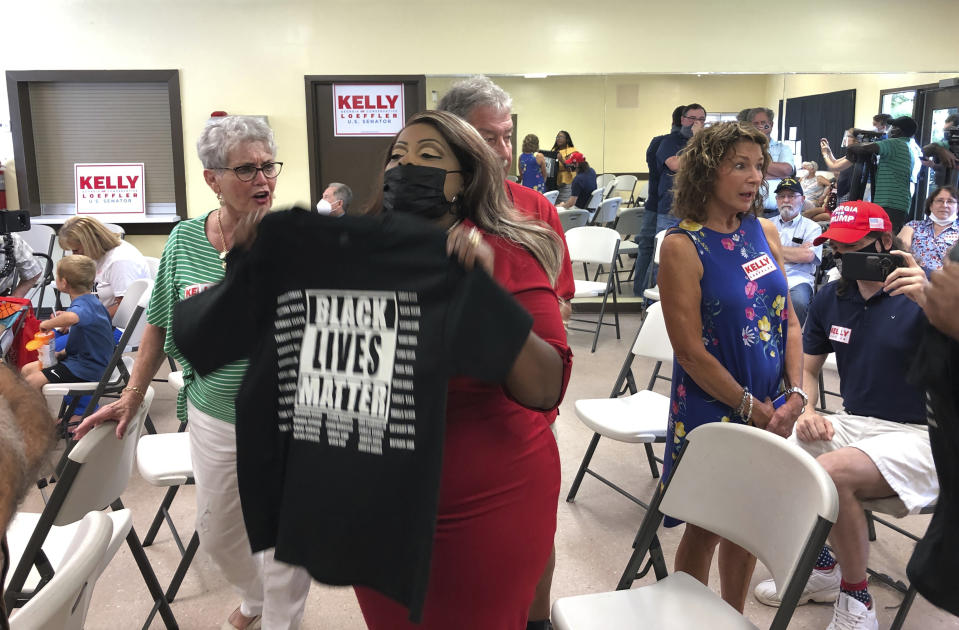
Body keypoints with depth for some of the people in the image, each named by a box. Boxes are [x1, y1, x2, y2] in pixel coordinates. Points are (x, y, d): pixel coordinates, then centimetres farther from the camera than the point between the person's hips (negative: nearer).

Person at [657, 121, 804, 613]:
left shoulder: (765, 232, 3)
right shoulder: (682, 245, -15)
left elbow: (789, 321, 6)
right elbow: (690, 351, -17)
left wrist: (795, 395, -5)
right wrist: (754, 409, -13)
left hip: (771, 409, 6)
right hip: (713, 410, -5)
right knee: (706, 528, 9)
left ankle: (733, 615, 39)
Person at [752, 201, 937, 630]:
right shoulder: (830, 299, 7)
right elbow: (806, 369, 15)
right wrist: (807, 411, -5)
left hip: (919, 435, -6)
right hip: (852, 425, 6)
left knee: (830, 471, -34)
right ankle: (819, 564, 9)